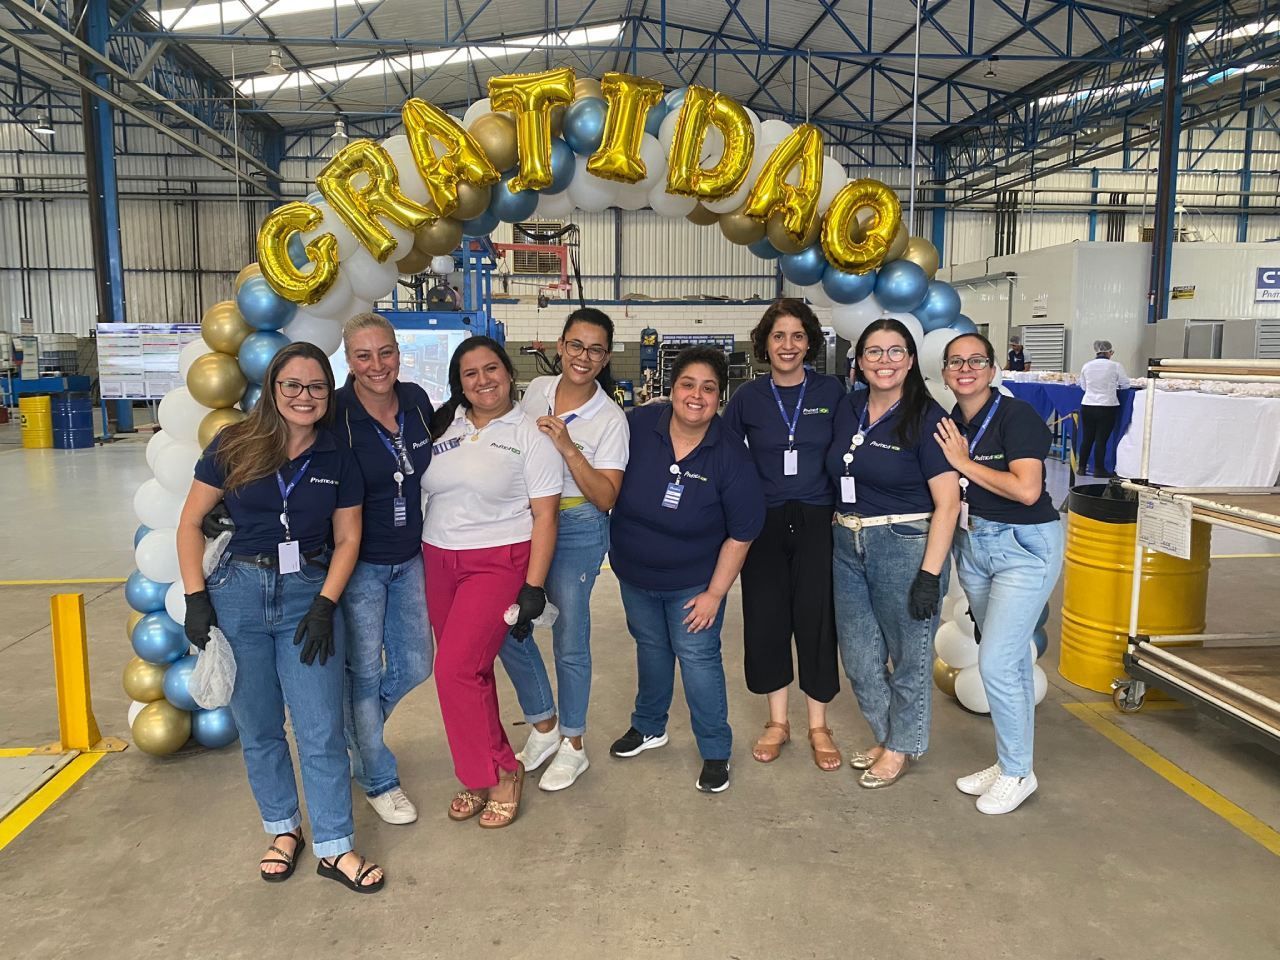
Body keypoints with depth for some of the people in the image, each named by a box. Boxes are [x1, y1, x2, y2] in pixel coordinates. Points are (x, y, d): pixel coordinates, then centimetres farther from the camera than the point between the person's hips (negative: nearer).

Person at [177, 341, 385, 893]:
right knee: (258, 728, 12)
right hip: (238, 593, 0)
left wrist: (325, 606, -6)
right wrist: (196, 598, -5)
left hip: (309, 595, 0)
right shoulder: (234, 447, -2)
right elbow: (190, 523, 2)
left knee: (322, 730, 0)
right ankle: (283, 829, 33)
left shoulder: (337, 460, 1)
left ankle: (335, 848, 14)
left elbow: (347, 540, 4)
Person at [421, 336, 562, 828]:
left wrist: (533, 587, -13)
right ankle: (480, 774, 25)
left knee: (456, 669, -13)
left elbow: (544, 516, -8)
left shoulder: (531, 434, -5)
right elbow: (420, 490, 14)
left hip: (498, 562, -5)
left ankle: (502, 774, 6)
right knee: (470, 668, 9)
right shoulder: (443, 425, 8)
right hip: (439, 561, 5)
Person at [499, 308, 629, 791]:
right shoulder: (536, 390, 2)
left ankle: (572, 744, 24)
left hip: (577, 531, -5)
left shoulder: (610, 418, -11)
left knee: (569, 642, 3)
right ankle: (544, 725, 28)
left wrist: (568, 448, -25)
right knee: (507, 627, 6)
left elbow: (605, 498, -16)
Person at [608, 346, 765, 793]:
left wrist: (714, 593, -13)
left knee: (697, 657, 1)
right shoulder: (638, 425, -17)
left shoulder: (730, 457, -21)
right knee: (650, 648, 22)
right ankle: (649, 727, 44)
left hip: (693, 582, -3)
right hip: (633, 572, 3)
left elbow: (740, 534, -14)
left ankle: (716, 751, 21)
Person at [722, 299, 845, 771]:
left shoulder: (831, 392, 0)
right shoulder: (748, 397, 1)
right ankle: (777, 721, 24)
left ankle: (818, 727, 20)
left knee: (817, 619, 2)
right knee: (766, 618, 5)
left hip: (817, 520, -1)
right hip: (764, 523, 1)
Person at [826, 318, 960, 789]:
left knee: (909, 654, 9)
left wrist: (930, 574, -18)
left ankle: (902, 746, 30)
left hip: (905, 546, -6)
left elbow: (947, 502, -14)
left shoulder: (926, 418, -11)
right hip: (848, 546, 6)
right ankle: (886, 735, 36)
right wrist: (843, 532, 10)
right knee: (859, 657, 14)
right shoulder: (847, 410, 6)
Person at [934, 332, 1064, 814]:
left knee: (996, 662, -8)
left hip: (1025, 547, -7)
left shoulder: (1016, 416, -15)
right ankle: (1010, 761, 28)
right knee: (1011, 658, 17)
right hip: (971, 544, 7)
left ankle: (1018, 772, 11)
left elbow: (1027, 489, -25)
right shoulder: (947, 425, 5)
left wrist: (965, 463, -18)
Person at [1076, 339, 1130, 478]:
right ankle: (1099, 469, 8)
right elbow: (1125, 385, 4)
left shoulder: (1086, 366, 1)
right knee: (1101, 439, 2)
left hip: (1087, 406, 3)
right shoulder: (1115, 366, -7)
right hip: (1106, 407, -3)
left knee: (1087, 438, 11)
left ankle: (1082, 467, 18)